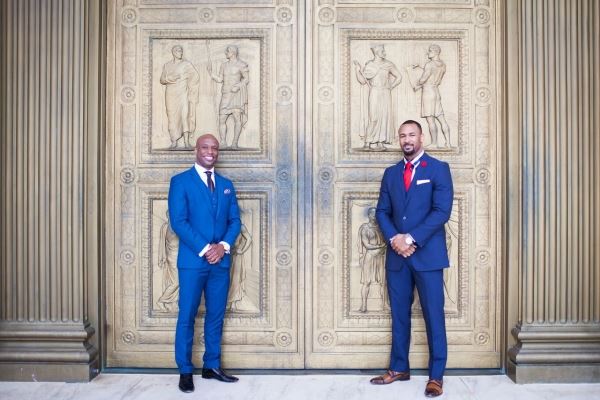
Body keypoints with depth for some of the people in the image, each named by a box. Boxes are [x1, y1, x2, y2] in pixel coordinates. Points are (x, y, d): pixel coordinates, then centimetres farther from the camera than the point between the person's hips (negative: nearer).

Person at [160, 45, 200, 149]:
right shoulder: (167, 65, 12)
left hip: (182, 93, -2)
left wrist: (188, 87, 1)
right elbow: (162, 80, 9)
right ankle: (174, 141, 2)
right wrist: (171, 78, -9)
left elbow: (195, 76, 4)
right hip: (171, 94, 2)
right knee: (172, 116, -2)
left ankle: (187, 140, -16)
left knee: (185, 114, -15)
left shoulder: (187, 64, 5)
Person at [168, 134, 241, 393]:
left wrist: (224, 246, -8)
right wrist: (204, 249, -15)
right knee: (187, 316, 3)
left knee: (216, 315, 10)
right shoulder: (180, 181, -1)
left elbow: (235, 220, 10)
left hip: (221, 260, 5)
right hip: (193, 260, -4)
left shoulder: (226, 185, 14)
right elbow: (178, 221, -10)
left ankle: (212, 366, 22)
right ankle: (185, 371, 14)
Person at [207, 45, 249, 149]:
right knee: (221, 120, -1)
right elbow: (219, 79, 14)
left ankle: (235, 143, -4)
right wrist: (211, 73, 0)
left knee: (237, 119, -8)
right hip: (225, 96, 5)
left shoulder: (241, 65, -2)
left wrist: (238, 86, -19)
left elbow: (246, 79, -3)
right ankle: (223, 143, 4)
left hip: (236, 94, -5)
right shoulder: (224, 65, 15)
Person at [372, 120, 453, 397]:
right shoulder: (391, 173, 13)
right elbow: (382, 211, 10)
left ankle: (436, 375, 13)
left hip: (427, 254, -4)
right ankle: (399, 368, 25)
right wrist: (394, 239, -9)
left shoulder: (438, 169, 0)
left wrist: (412, 239, -15)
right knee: (399, 314, 11)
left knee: (433, 315, 2)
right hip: (396, 255, 4)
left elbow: (442, 211, -10)